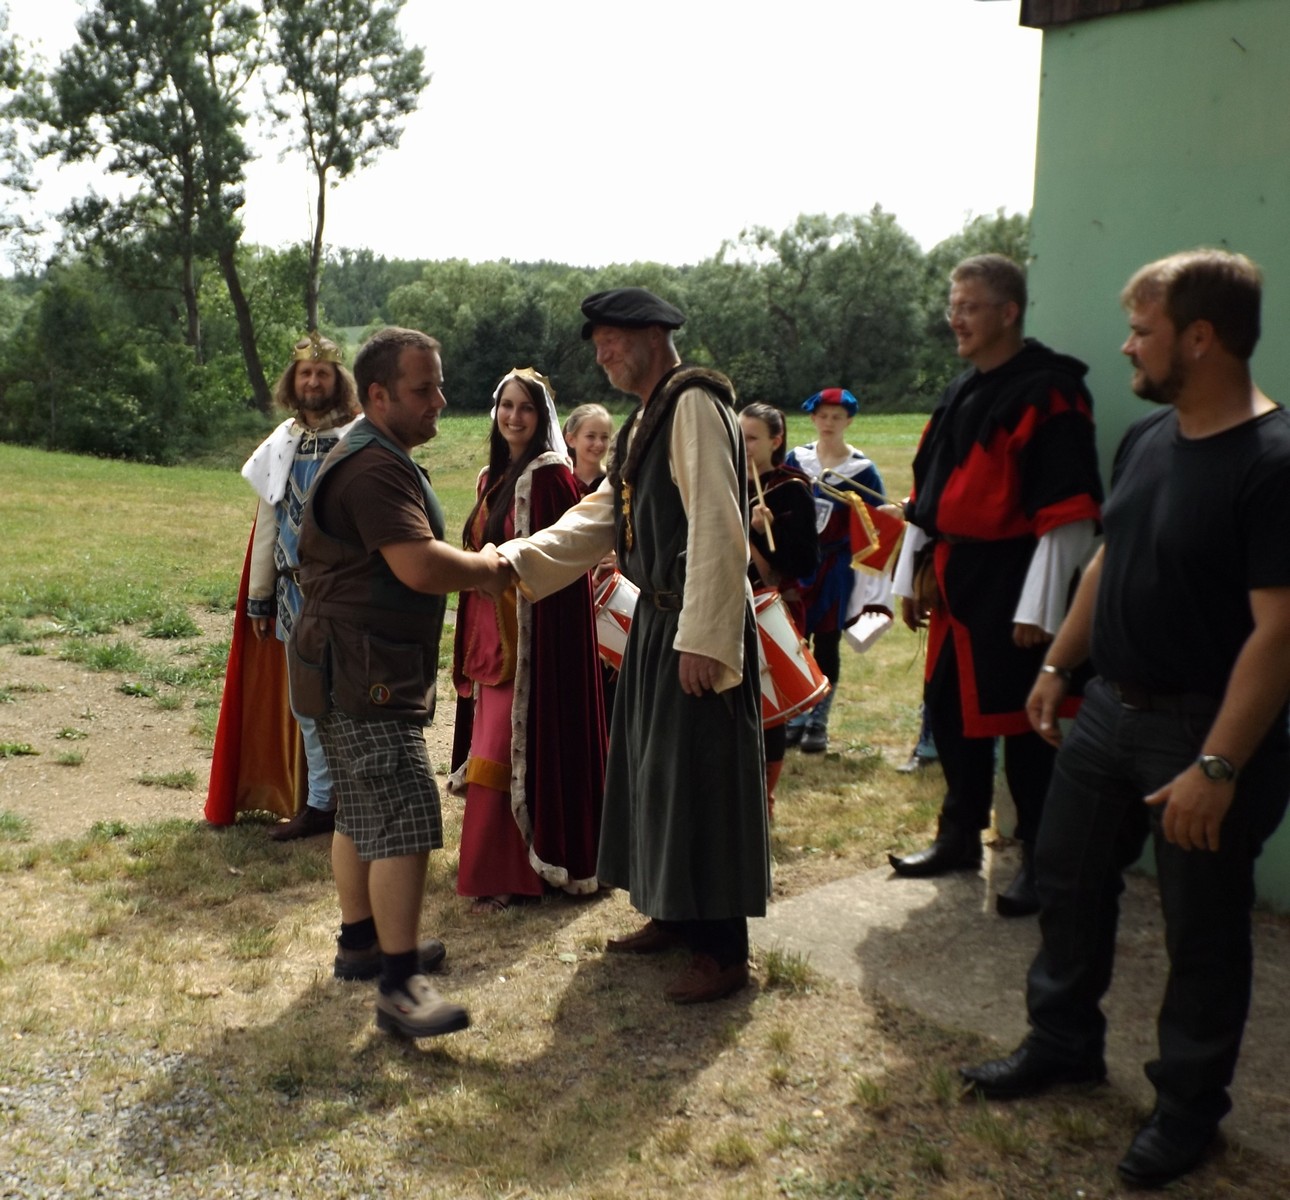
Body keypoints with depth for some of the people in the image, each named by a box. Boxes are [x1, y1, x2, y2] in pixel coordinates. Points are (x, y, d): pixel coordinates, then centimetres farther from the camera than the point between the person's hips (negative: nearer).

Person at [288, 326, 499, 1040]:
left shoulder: (380, 459, 19)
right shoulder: (374, 466, -18)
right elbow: (420, 565, -27)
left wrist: (480, 564, 13)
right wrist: (501, 569, -13)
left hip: (365, 669, 11)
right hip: (363, 672, -11)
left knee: (363, 813, 18)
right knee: (405, 818, -14)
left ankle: (361, 940, 30)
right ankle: (399, 987, -13)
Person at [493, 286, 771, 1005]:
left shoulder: (695, 405, -14)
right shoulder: (645, 421, 17)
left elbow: (718, 529, -22)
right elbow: (599, 518, 16)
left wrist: (702, 639, -26)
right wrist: (513, 560, 6)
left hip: (697, 625, -10)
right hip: (656, 619, 10)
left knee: (699, 777, -4)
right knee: (653, 766, 15)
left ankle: (723, 951, 8)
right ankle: (675, 916, 30)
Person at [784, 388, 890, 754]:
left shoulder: (862, 470, -2)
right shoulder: (795, 460, 5)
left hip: (836, 568, -2)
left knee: (827, 643, 3)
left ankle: (819, 723, 13)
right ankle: (795, 718, 13)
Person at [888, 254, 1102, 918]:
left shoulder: (1048, 395, -12)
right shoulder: (961, 394, 14)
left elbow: (1067, 513, -17)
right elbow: (927, 495, 17)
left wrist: (1037, 609, -19)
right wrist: (910, 577, 16)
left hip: (1010, 588, -8)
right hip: (955, 583, 8)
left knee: (1019, 721, -1)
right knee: (949, 708, 14)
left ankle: (1040, 859, 14)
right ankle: (960, 836, 30)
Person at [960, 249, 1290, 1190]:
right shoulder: (1147, 439, 4)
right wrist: (1058, 665, 15)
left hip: (1202, 728, -8)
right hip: (1109, 707, 8)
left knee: (1202, 931, 9)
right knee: (1068, 878, 18)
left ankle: (1188, 1108, 28)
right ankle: (1064, 1044, 38)